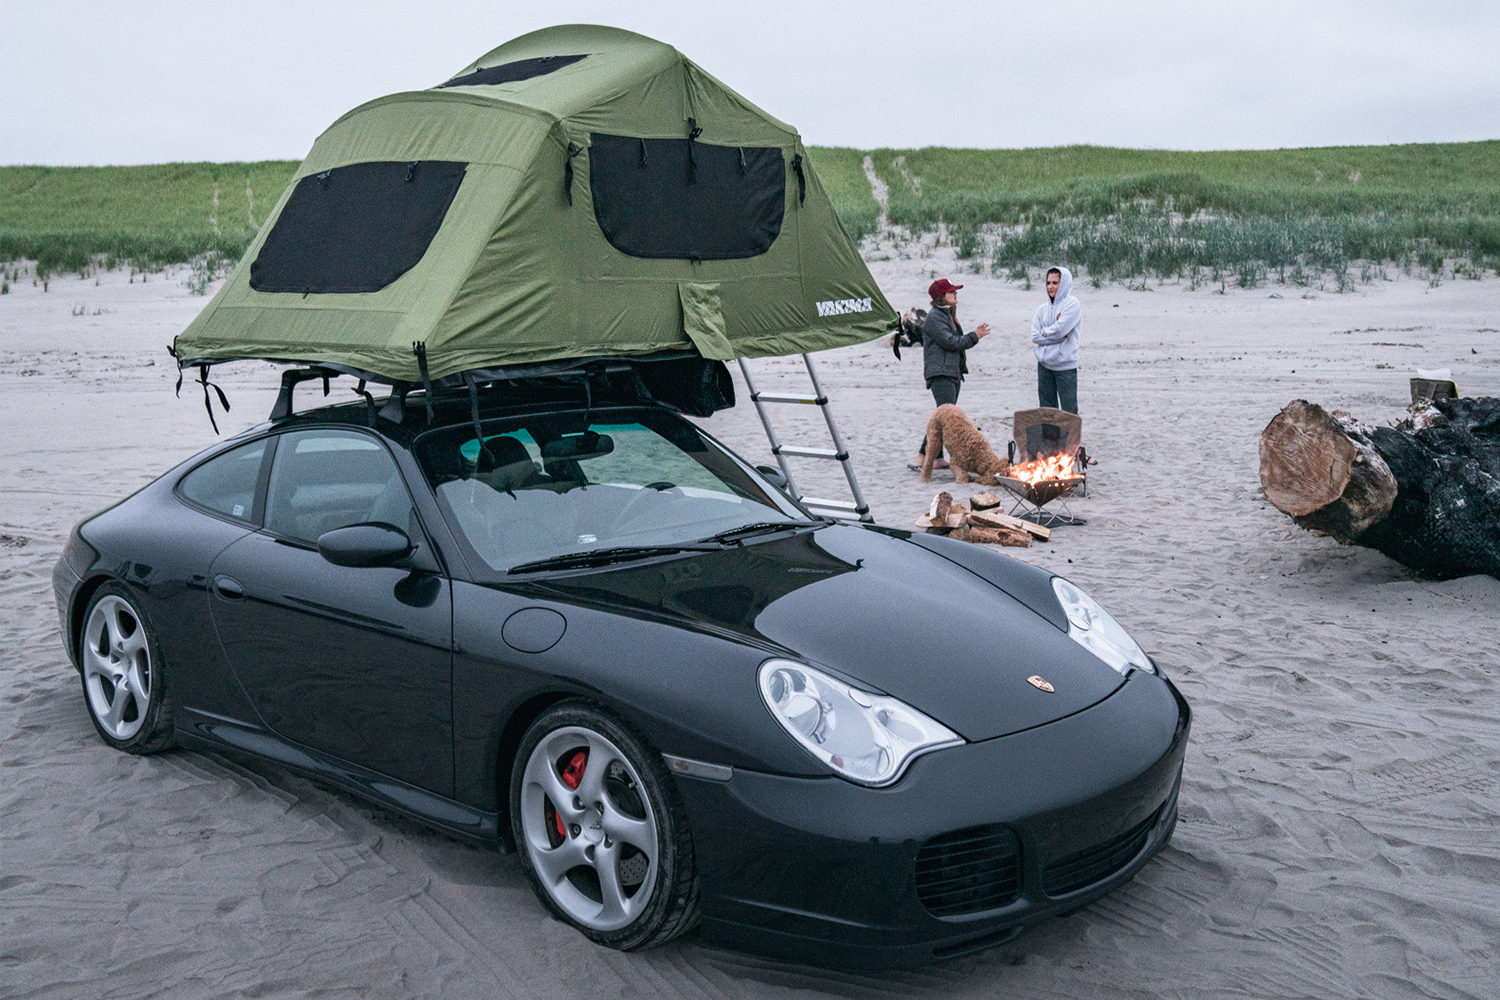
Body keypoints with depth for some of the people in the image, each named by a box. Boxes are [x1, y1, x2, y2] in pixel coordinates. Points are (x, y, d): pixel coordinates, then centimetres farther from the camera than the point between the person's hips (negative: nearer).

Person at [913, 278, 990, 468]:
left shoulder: (949, 316, 21)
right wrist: (974, 337, -5)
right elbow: (950, 342, -15)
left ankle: (937, 458, 11)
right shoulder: (934, 317, -9)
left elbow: (959, 342, 21)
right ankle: (920, 457, -17)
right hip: (940, 374, -10)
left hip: (953, 374, 10)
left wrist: (975, 335, 4)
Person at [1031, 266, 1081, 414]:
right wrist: (1057, 336, -9)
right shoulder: (1042, 309, 10)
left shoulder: (1072, 304, -6)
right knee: (1046, 408, 12)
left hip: (1065, 365, -6)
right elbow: (1035, 336, 1)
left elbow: (1059, 330, -17)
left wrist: (1044, 332, 0)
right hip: (1044, 364, 6)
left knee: (1069, 411, -2)